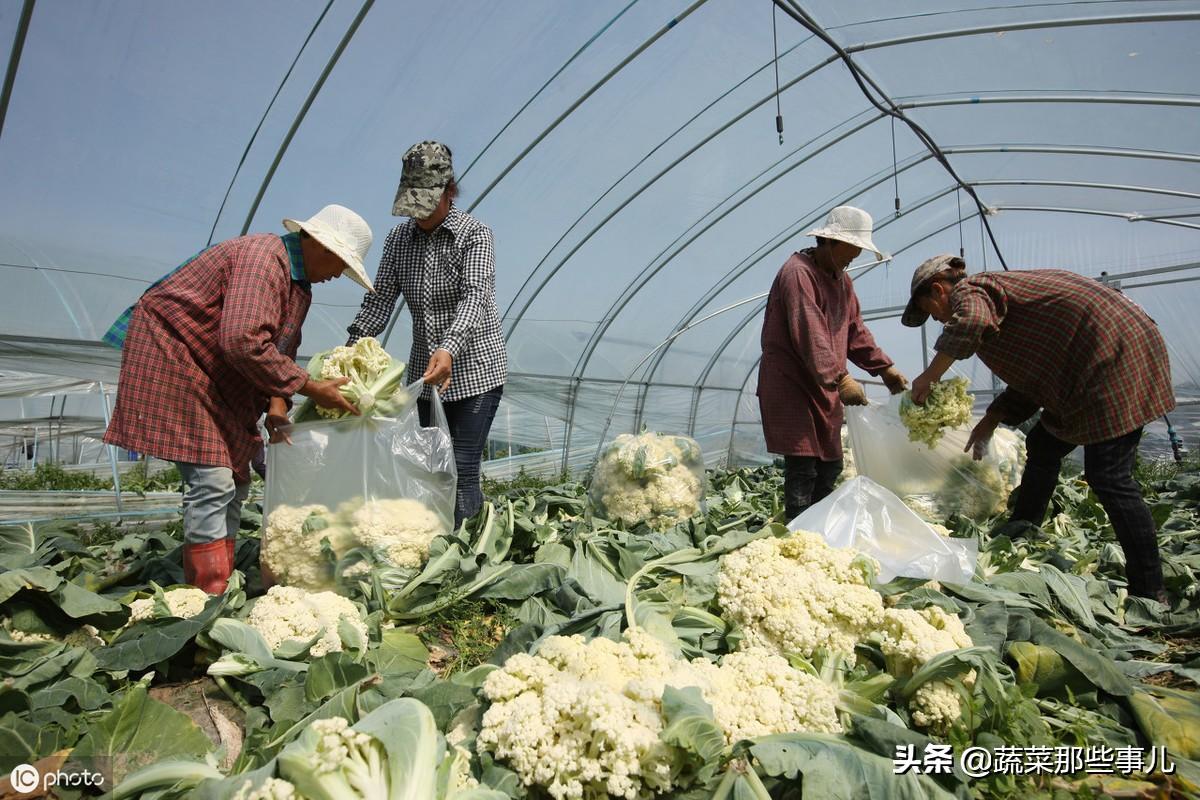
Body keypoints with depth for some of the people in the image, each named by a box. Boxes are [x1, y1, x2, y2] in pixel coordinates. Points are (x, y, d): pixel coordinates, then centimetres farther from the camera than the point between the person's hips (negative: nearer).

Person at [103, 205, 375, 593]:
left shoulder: (300, 286, 10)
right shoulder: (263, 257, -22)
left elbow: (281, 350, 10)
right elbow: (243, 342, -34)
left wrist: (276, 400, -9)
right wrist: (310, 388, -28)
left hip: (217, 381, 10)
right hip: (169, 356, -10)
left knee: (234, 481, 9)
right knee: (212, 480, -15)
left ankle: (219, 589, 15)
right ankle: (210, 596, -10)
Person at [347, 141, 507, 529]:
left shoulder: (473, 233, -9)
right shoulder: (399, 238, 7)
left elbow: (474, 297, -23)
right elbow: (379, 299, 4)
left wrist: (449, 348, -39)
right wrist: (351, 349, -11)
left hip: (475, 369, -5)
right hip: (424, 372, 6)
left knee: (462, 471, -7)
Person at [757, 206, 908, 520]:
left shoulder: (842, 279, 17)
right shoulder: (798, 273, -16)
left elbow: (855, 331, 21)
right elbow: (809, 334, -26)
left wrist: (884, 367, 12)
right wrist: (840, 378, -31)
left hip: (824, 388, 10)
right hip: (792, 385, -10)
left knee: (830, 467, 14)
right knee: (802, 468, -11)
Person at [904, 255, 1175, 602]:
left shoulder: (968, 291, -7)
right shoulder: (995, 291, 21)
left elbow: (970, 323, -35)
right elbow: (1030, 376, 23)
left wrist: (929, 376, -21)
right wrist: (991, 421, 18)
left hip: (1116, 355, -11)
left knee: (1108, 478, -10)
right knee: (1044, 446, 16)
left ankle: (1150, 594, -3)